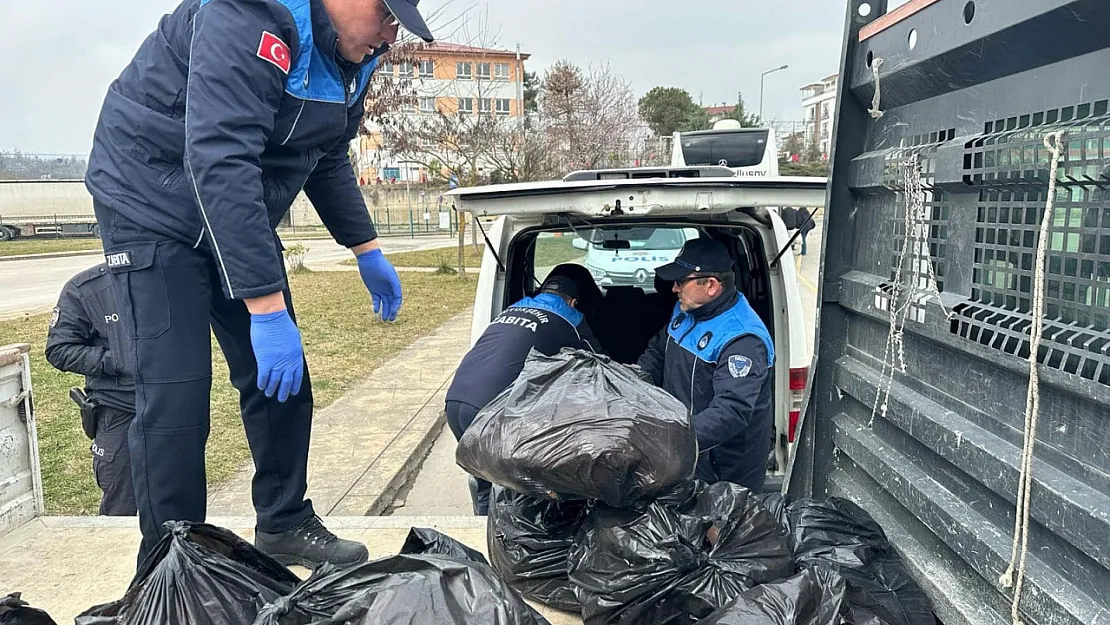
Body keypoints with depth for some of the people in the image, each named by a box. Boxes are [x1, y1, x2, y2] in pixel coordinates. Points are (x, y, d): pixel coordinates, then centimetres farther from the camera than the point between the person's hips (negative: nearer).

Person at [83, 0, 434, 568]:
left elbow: (327, 159, 14)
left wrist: (366, 250, 11)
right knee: (175, 395, -12)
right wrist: (267, 310, -40)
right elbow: (220, 165, -37)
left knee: (282, 378, 7)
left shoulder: (347, 56, -1)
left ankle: (284, 524, 23)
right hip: (154, 206, -8)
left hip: (240, 216, 8)